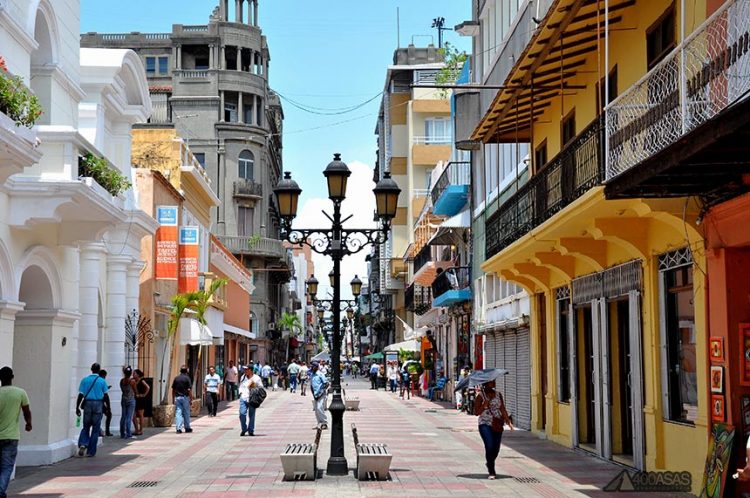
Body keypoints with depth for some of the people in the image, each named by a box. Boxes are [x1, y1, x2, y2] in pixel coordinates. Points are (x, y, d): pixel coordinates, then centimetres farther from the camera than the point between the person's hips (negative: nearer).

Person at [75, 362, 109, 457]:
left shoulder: (84, 380, 3)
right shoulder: (102, 381, 0)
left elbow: (80, 395, -1)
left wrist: (77, 407, 3)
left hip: (88, 404, 1)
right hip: (98, 404, -1)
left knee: (86, 426, 15)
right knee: (95, 429, 5)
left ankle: (83, 444, -9)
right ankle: (91, 451, 7)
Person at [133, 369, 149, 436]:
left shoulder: (141, 381, -8)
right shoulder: (133, 381, 10)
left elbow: (148, 387, -19)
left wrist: (144, 395, -16)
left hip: (141, 400, -7)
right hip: (134, 399, 7)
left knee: (140, 415, 1)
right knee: (133, 416, 5)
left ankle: (141, 430, 7)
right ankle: (136, 430, 14)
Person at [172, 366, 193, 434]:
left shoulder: (176, 378, 5)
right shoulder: (187, 378, -7)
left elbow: (173, 389, 8)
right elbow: (189, 390, -11)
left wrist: (173, 399, 16)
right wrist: (191, 399, -6)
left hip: (177, 397, 3)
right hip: (185, 397, -3)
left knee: (178, 413, 0)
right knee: (186, 413, 9)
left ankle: (178, 428, -8)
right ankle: (187, 428, 20)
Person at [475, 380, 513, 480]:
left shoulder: (498, 395, 9)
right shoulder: (480, 396, -4)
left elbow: (503, 410, 6)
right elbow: (476, 412, -5)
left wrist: (508, 422, -5)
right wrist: (484, 405, -21)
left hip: (497, 425, 4)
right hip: (485, 424, -4)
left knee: (496, 449, 8)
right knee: (489, 446, -18)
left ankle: (489, 464, 39)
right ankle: (491, 472, -9)